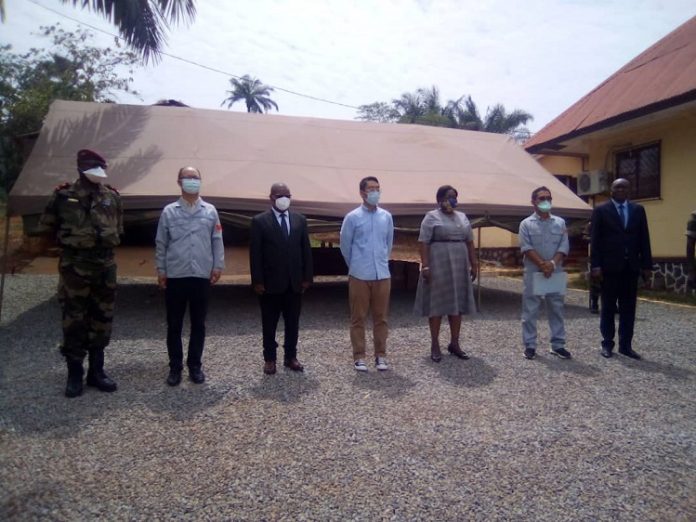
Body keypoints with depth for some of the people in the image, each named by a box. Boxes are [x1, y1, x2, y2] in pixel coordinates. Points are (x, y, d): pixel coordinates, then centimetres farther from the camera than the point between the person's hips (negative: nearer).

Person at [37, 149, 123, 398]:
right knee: (74, 322, 2)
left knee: (101, 320, 9)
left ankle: (96, 371, 21)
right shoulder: (63, 196, -5)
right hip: (74, 267, -3)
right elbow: (46, 227, 6)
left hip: (105, 266, 4)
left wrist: (106, 242, 7)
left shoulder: (111, 197, 5)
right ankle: (75, 374, 15)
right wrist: (68, 241, 5)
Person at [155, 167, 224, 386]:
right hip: (175, 277, 0)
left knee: (198, 324, 8)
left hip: (202, 276, 1)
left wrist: (218, 266, -1)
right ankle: (175, 367, 19)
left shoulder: (210, 211, 5)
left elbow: (217, 241, 5)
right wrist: (161, 270, 3)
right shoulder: (169, 211, 4)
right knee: (174, 325, 7)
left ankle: (195, 365, 21)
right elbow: (161, 243, 5)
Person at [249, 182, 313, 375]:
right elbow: (255, 253, -6)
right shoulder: (259, 221, -3)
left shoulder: (300, 220, 8)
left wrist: (307, 277, 2)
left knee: (293, 323, 11)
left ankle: (291, 357, 23)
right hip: (271, 282, -3)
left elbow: (306, 250, 8)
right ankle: (269, 359, 20)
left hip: (294, 282, 3)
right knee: (269, 324, 8)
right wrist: (257, 281, -11)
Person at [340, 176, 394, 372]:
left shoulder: (387, 217, 5)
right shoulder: (352, 217, -4)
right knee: (358, 317, 4)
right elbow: (345, 246, 4)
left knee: (381, 317, 8)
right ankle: (359, 357, 13)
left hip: (382, 275, 3)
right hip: (359, 275, -3)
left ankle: (380, 356, 18)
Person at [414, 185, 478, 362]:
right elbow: (424, 243, -10)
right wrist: (425, 266, -18)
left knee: (457, 304, 8)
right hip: (438, 265, -6)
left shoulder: (463, 217, 14)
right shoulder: (431, 217, -4)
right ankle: (435, 345, 8)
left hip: (459, 266, 6)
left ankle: (454, 343, 18)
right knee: (437, 304, 0)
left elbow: (469, 242, 16)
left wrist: (473, 263, 10)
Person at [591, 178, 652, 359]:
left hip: (631, 266, 3)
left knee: (628, 308, 7)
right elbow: (595, 240, -5)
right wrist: (595, 265, -12)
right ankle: (607, 344, 14)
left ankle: (625, 345, 14)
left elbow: (644, 239, 7)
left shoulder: (638, 210, 9)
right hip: (610, 266, -3)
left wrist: (646, 264, 1)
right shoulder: (601, 210, -1)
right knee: (608, 307, 6)